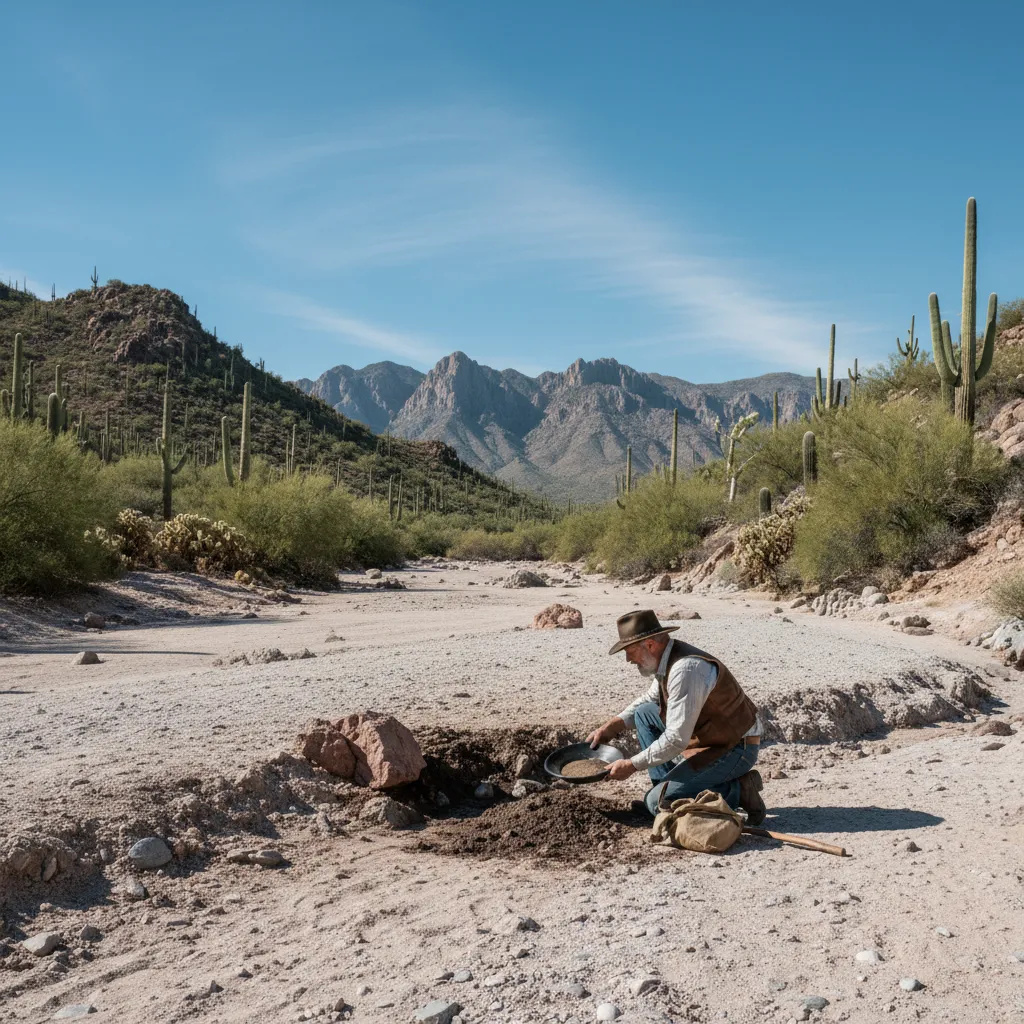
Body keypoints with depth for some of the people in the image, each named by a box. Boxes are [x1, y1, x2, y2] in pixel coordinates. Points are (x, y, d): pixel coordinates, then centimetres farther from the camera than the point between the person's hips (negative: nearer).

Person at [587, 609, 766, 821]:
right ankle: (665, 788, 11)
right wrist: (613, 725, 9)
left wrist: (631, 765, -18)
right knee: (644, 713, 10)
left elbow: (677, 738, -27)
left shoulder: (685, 669, -28)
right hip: (711, 738, 9)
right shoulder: (666, 658, 1)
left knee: (657, 802, -11)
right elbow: (649, 699, 22)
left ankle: (737, 790, -5)